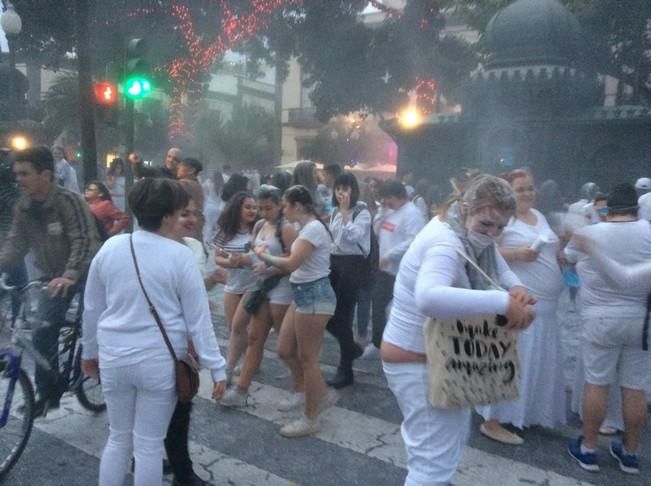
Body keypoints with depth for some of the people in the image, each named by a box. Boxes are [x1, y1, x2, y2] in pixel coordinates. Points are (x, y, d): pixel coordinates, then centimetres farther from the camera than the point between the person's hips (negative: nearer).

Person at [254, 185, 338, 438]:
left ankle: (310, 419, 17)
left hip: (314, 295, -10)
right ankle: (322, 394, 29)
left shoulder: (313, 228, -18)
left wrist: (264, 256, -9)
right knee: (285, 350, 14)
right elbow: (297, 262, 9)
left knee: (307, 357, 1)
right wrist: (269, 266, 3)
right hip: (303, 293, 10)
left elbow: (291, 265, -23)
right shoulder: (306, 228, 13)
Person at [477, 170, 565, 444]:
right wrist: (517, 254, -25)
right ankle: (492, 421, 6)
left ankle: (530, 413, 33)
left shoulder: (538, 215, 17)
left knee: (537, 361, 16)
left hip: (545, 303, 9)